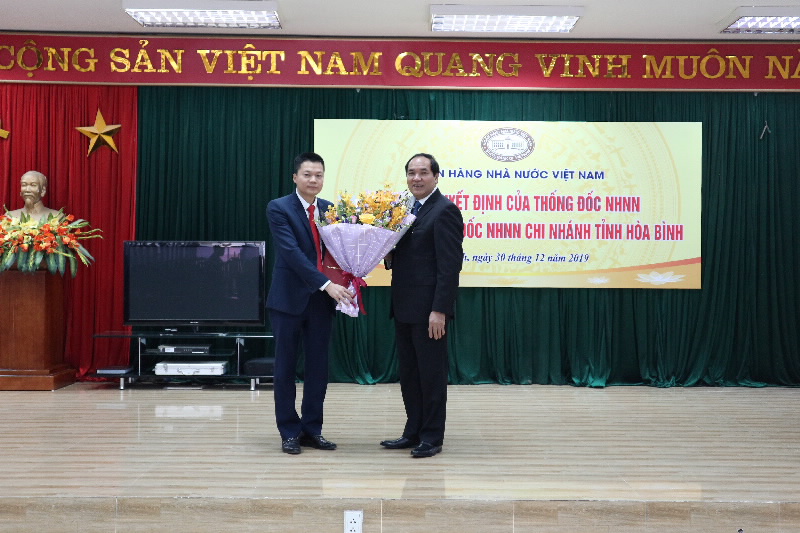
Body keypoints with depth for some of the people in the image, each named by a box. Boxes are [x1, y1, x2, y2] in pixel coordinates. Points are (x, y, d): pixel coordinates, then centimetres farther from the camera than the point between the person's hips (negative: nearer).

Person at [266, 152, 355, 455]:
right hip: (289, 298, -4)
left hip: (322, 299, 5)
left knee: (318, 366, 9)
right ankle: (289, 431, 18)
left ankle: (312, 429, 21)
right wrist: (326, 284, -27)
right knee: (286, 366, 6)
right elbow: (292, 252, -19)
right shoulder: (278, 208, -8)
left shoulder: (330, 209, 8)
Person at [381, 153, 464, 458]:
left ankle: (432, 437, 16)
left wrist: (440, 310, -21)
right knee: (408, 373, 15)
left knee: (432, 373, 3)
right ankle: (413, 432, 27)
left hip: (427, 308, -8)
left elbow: (450, 265, -17)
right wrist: (389, 255, -3)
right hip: (403, 307, 8)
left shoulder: (444, 210, -12)